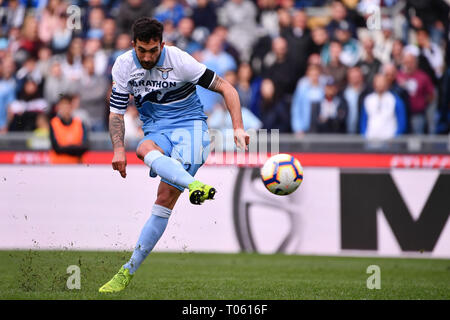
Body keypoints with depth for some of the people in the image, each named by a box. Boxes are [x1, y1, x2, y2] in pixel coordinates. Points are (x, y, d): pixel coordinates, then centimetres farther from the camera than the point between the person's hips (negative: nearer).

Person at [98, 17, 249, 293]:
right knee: (144, 149, -38)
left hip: (190, 125, -3)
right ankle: (195, 186, -65)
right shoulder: (123, 66, -1)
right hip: (156, 130, 3)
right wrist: (119, 149, -10)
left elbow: (226, 89, -7)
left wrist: (238, 128, -18)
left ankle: (129, 270, -21)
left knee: (166, 197, -25)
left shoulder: (179, 60, -12)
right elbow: (116, 112, 6)